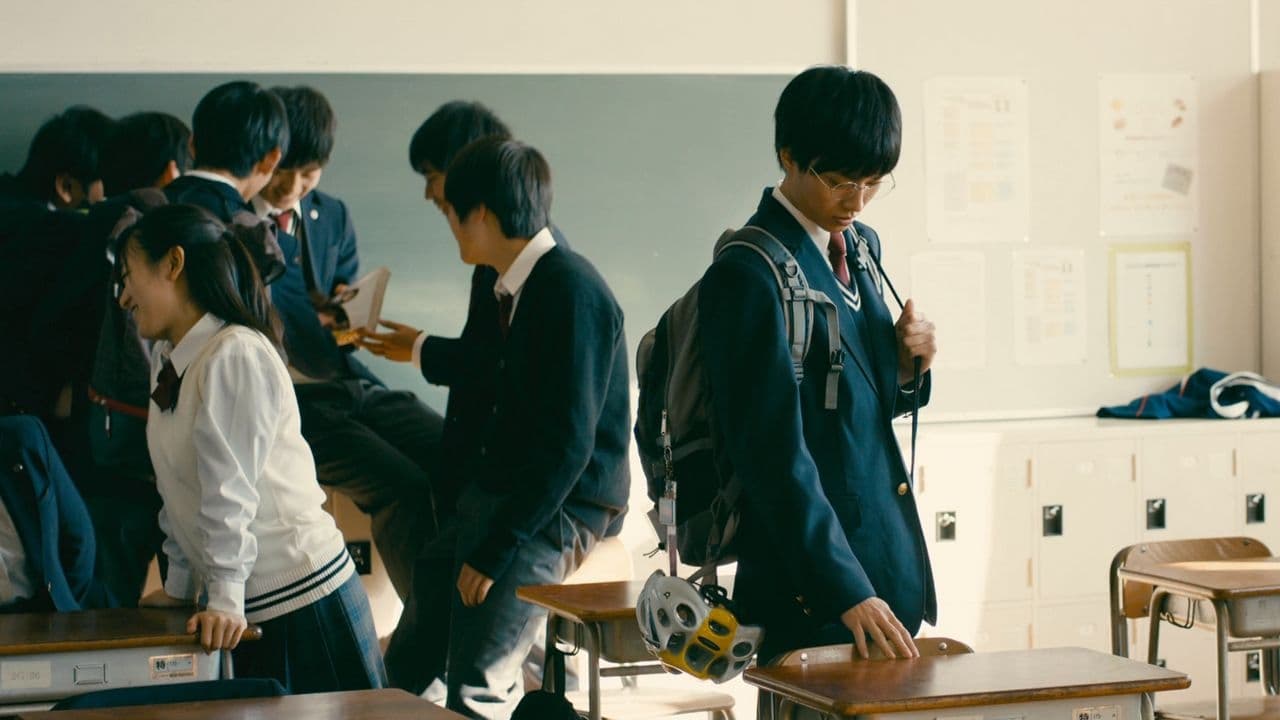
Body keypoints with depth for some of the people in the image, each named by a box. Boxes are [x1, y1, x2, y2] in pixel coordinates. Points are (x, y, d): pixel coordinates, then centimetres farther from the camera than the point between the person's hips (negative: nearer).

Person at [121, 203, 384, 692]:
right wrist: (179, 587, 18)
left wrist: (225, 598, -21)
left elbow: (230, 490, -20)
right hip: (245, 608, 8)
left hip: (298, 597, -8)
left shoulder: (235, 355, -16)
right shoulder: (165, 358, 11)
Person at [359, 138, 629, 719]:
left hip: (558, 512, -10)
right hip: (499, 493, 10)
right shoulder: (520, 285, 9)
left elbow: (569, 444, -24)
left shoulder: (571, 293, -20)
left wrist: (495, 549, -23)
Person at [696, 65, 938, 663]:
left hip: (891, 566, 8)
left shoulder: (860, 246, 12)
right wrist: (845, 591, -21)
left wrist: (904, 366, -1)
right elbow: (774, 450, -18)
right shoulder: (748, 275, -14)